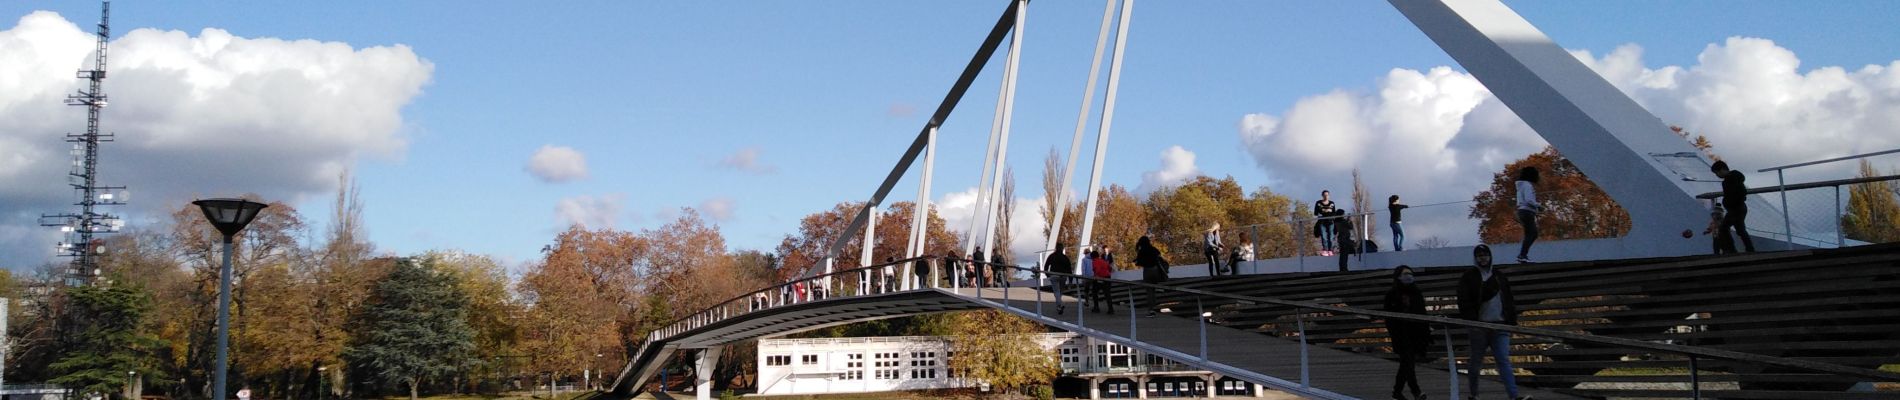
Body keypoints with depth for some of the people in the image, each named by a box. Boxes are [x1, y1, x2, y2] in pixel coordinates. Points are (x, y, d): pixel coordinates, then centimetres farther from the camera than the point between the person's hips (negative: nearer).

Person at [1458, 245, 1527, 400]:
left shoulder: (1499, 276, 15)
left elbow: (1509, 300, 17)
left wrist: (1512, 321, 9)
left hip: (1500, 326, 2)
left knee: (1504, 361, -8)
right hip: (1479, 327, -2)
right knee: (1476, 362, 7)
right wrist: (1471, 322, -16)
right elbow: (1464, 303, -5)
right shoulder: (1469, 278, 3)